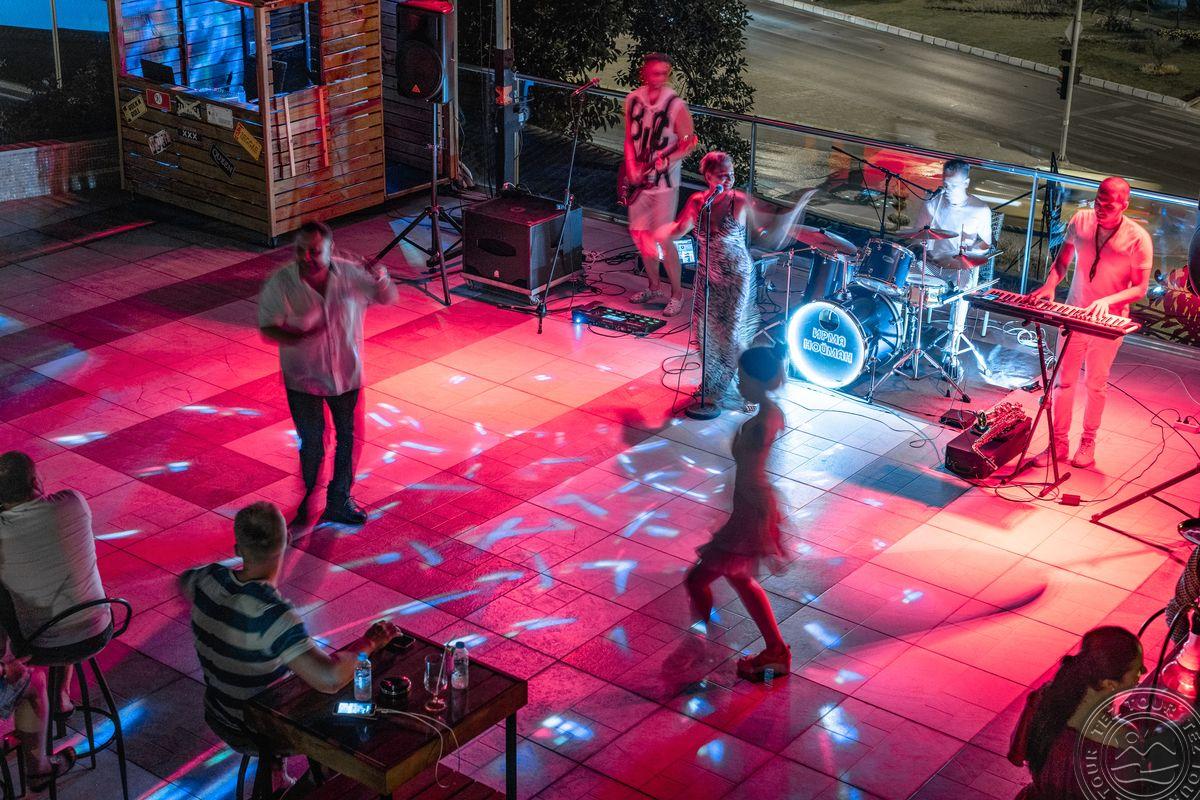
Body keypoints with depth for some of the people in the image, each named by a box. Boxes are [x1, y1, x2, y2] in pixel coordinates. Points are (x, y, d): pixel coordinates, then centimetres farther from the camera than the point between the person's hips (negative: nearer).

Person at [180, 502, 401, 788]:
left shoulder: (209, 580, -16)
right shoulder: (273, 613, -38)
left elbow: (183, 583, 11)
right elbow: (330, 679, -46)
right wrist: (370, 642, -29)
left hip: (217, 718, 6)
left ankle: (275, 775, 45)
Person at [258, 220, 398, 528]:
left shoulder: (350, 274, -11)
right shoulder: (280, 283, -18)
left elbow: (388, 298, -2)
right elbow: (267, 327, -17)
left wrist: (382, 280, -26)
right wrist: (299, 337, -36)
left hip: (347, 374, 3)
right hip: (303, 378, -3)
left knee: (348, 439, 16)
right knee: (312, 445, 7)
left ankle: (339, 502, 36)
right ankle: (306, 505, 30)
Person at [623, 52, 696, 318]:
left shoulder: (676, 106, -14)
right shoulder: (633, 100, 0)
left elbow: (689, 144, -8)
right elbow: (630, 139, 7)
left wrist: (667, 160, -23)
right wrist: (632, 170, -5)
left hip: (664, 181, -6)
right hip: (638, 179, 6)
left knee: (663, 239, -8)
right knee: (639, 234, 11)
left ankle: (677, 294, 7)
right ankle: (654, 289, 28)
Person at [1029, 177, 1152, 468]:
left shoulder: (1138, 238, -16)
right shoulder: (1080, 220, -5)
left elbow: (1140, 288, -11)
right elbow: (1062, 260, 7)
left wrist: (1108, 300, -28)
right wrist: (1050, 284, -12)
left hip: (1108, 322, -3)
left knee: (1096, 384, 9)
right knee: (1063, 380, 5)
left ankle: (1088, 443, 25)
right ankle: (1058, 442, 15)